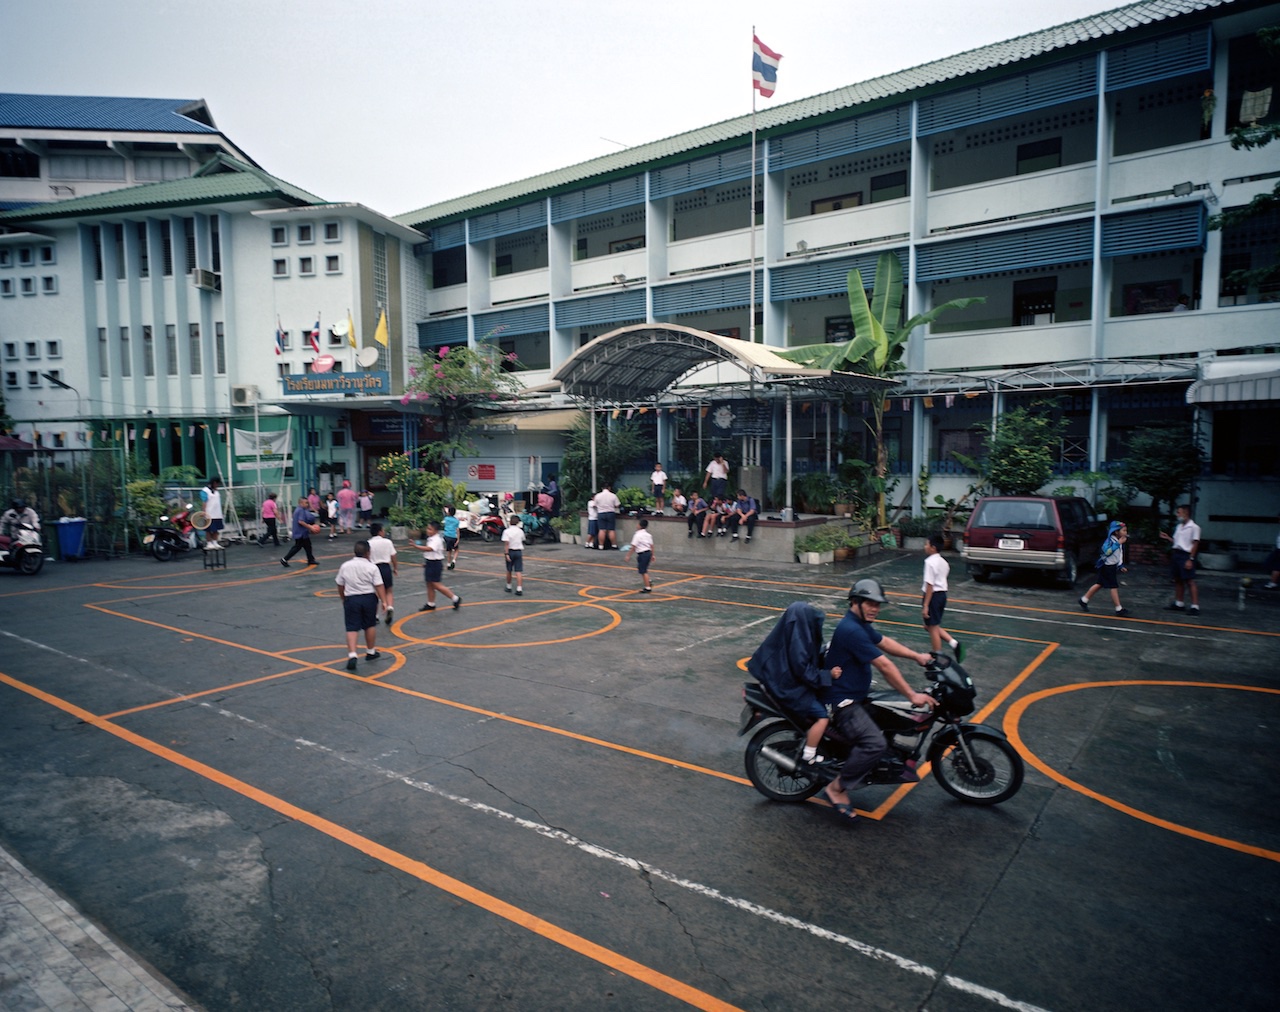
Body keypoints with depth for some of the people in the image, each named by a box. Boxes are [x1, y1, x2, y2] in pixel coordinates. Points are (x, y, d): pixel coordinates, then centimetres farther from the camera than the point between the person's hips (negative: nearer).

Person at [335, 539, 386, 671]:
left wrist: (343, 599, 24)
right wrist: (384, 601, -9)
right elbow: (379, 586, -12)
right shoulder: (372, 567, -7)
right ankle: (371, 652, 29)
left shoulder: (345, 566, 0)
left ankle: (352, 655, -16)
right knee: (370, 626, 16)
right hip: (369, 598, 0)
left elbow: (340, 586, 9)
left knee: (352, 628, 0)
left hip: (351, 599, 1)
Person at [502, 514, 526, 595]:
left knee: (509, 571, 15)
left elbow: (506, 544, -20)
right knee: (519, 572, -4)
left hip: (510, 552, -2)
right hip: (519, 551, 2)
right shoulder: (520, 531, 4)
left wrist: (506, 554, -21)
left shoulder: (507, 531, -11)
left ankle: (509, 587, 29)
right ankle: (519, 589, -13)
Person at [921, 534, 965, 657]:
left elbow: (930, 585, -21)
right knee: (933, 626, 20)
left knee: (933, 628, 3)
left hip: (933, 596, -9)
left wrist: (925, 605, -20)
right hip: (942, 595, 9)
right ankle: (954, 643, 7)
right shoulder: (943, 562, 10)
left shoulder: (930, 562, -18)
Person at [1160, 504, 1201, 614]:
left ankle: (1195, 606, -7)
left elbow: (1195, 544, -12)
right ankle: (1178, 603, 22)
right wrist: (1167, 537, 6)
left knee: (1190, 581, -8)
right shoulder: (1179, 526, 14)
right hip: (1176, 553, 8)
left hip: (1185, 555, -8)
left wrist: (1190, 559, -16)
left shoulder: (1194, 527, -9)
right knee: (1178, 580, 13)